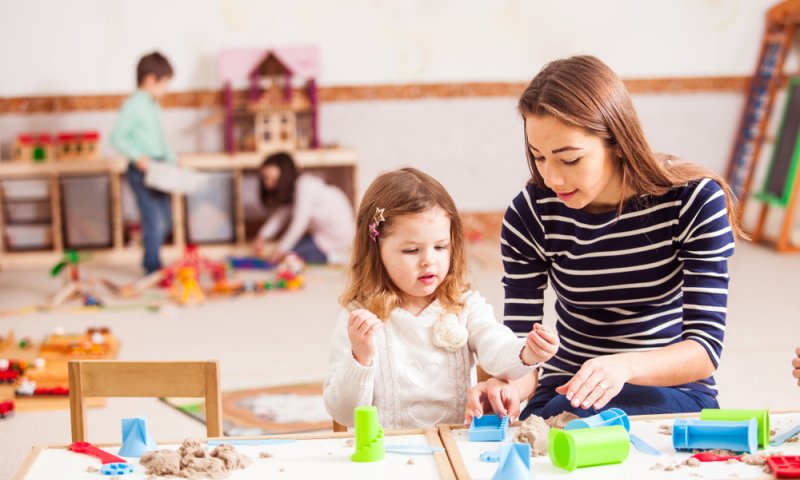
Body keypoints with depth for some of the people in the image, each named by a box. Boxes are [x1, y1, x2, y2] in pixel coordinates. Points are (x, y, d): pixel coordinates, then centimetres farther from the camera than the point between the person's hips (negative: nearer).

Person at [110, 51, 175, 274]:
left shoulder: (153, 106, 14)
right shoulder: (133, 105, -13)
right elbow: (117, 137, -17)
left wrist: (172, 160, 14)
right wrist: (138, 157, -25)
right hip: (142, 171, -9)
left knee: (165, 220, 14)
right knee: (154, 221, -9)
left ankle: (151, 262, 27)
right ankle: (153, 268, 2)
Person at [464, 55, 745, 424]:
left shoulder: (695, 202, -14)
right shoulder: (529, 216, -10)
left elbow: (705, 347, -17)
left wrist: (622, 366, -37)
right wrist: (509, 387, -31)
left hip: (672, 388, -2)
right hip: (566, 393, 2)